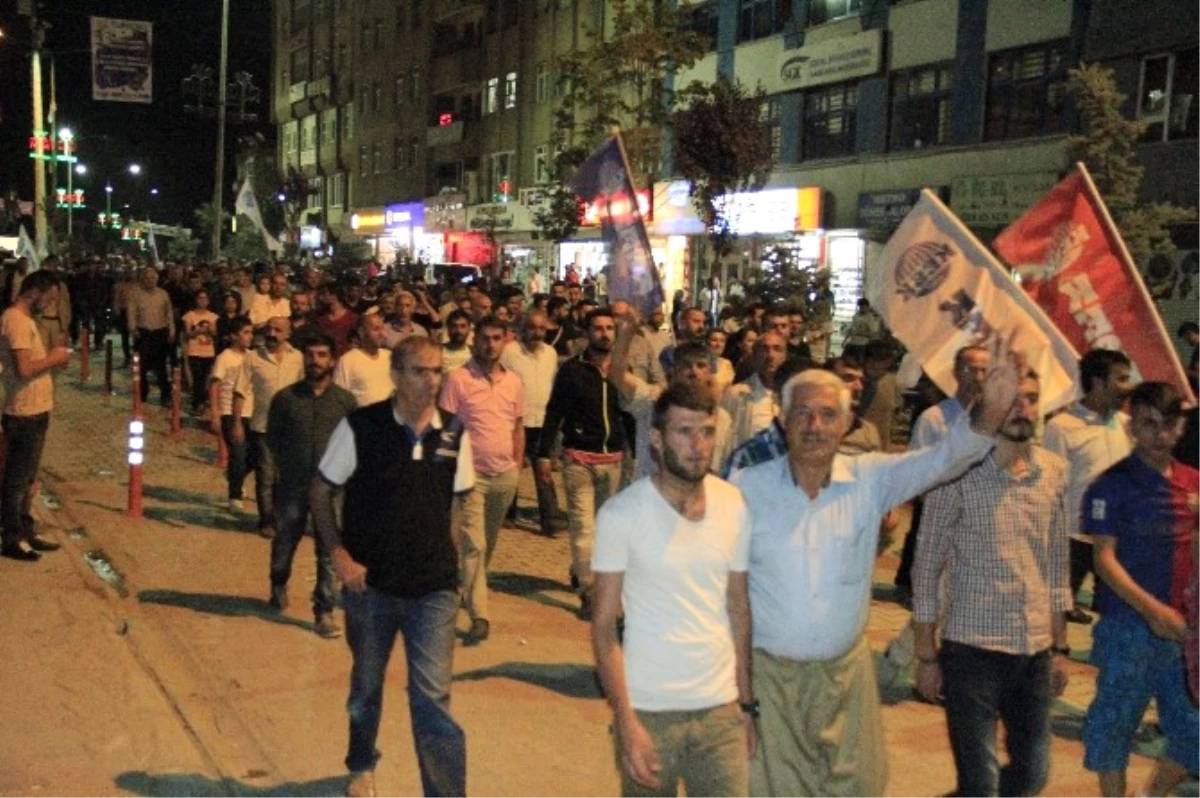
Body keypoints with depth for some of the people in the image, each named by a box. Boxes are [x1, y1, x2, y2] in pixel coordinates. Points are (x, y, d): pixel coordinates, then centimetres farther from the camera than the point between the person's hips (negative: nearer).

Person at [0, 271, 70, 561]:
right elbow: (25, 369, -26)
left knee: (26, 477, 18)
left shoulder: (24, 318, 13)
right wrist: (54, 359, -12)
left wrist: (51, 358, 4)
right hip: (25, 414, -10)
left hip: (35, 411, 10)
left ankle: (25, 532, 28)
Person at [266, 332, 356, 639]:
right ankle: (279, 586, 46)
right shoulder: (285, 398, 1)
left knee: (329, 551, -1)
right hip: (292, 486, 1)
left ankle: (324, 611, 9)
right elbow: (272, 438, 9)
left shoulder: (345, 400, 1)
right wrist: (283, 467, 5)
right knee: (285, 542, 18)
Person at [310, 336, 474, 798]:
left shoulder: (454, 433, -2)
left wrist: (453, 561, 3)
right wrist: (339, 555, -9)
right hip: (370, 583, 0)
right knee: (366, 686, 21)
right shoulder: (360, 427, -10)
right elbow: (320, 492, 0)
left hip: (434, 587, 0)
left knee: (433, 697, -7)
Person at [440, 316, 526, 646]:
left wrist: (518, 465, 8)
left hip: (505, 474, 5)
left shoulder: (513, 382, 6)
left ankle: (470, 590, 38)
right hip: (471, 473, -5)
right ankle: (479, 615, -7)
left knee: (488, 543, 17)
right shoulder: (457, 378, -9)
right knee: (474, 545, -9)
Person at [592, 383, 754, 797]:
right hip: (648, 709, -2)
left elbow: (739, 611, 7)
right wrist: (626, 722, -14)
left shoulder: (735, 506, -2)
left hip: (720, 707, 3)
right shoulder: (620, 514, -12)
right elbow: (604, 626, -9)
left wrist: (746, 703, 8)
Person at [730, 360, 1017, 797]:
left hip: (846, 673, 3)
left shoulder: (870, 479, -5)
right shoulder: (746, 487, -10)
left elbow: (941, 460, -18)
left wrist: (988, 415, -37)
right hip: (768, 674, -2)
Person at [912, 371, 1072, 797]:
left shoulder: (1055, 470, 4)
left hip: (1036, 650, 5)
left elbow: (1057, 565, 11)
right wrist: (927, 655, -6)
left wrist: (1060, 647, 11)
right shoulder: (958, 472, -11)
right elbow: (926, 567, -7)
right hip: (972, 649, -5)